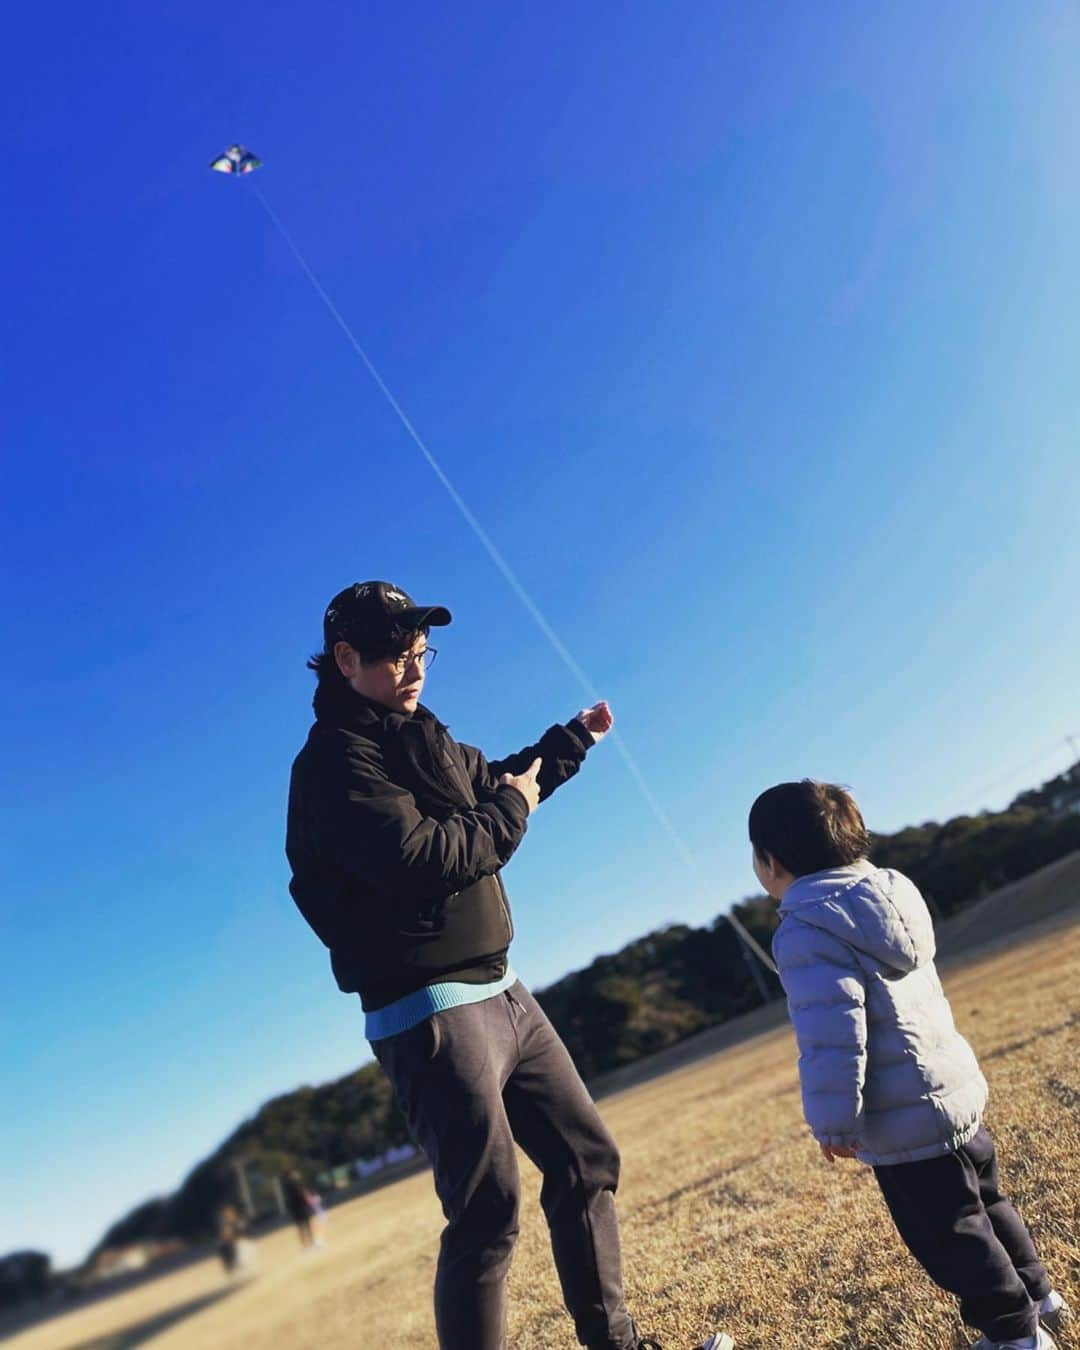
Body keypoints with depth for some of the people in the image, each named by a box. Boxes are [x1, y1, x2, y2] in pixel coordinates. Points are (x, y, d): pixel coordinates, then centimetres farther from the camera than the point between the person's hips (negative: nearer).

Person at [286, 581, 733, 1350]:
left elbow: (490, 781, 29)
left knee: (586, 1157, 16)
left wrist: (574, 738, 23)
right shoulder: (336, 760, -16)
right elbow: (423, 861, -28)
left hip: (501, 993, 10)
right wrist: (512, 807, -12)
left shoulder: (418, 737, 11)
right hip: (427, 1012, -9)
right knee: (488, 1210, -7)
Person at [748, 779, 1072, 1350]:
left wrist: (832, 1121, -18)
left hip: (905, 1121, -9)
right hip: (956, 1087, 9)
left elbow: (832, 1036, -27)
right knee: (984, 1203, 27)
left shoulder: (806, 931, -23)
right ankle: (1038, 1297, 43)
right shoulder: (890, 892, 2)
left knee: (945, 1235, 11)